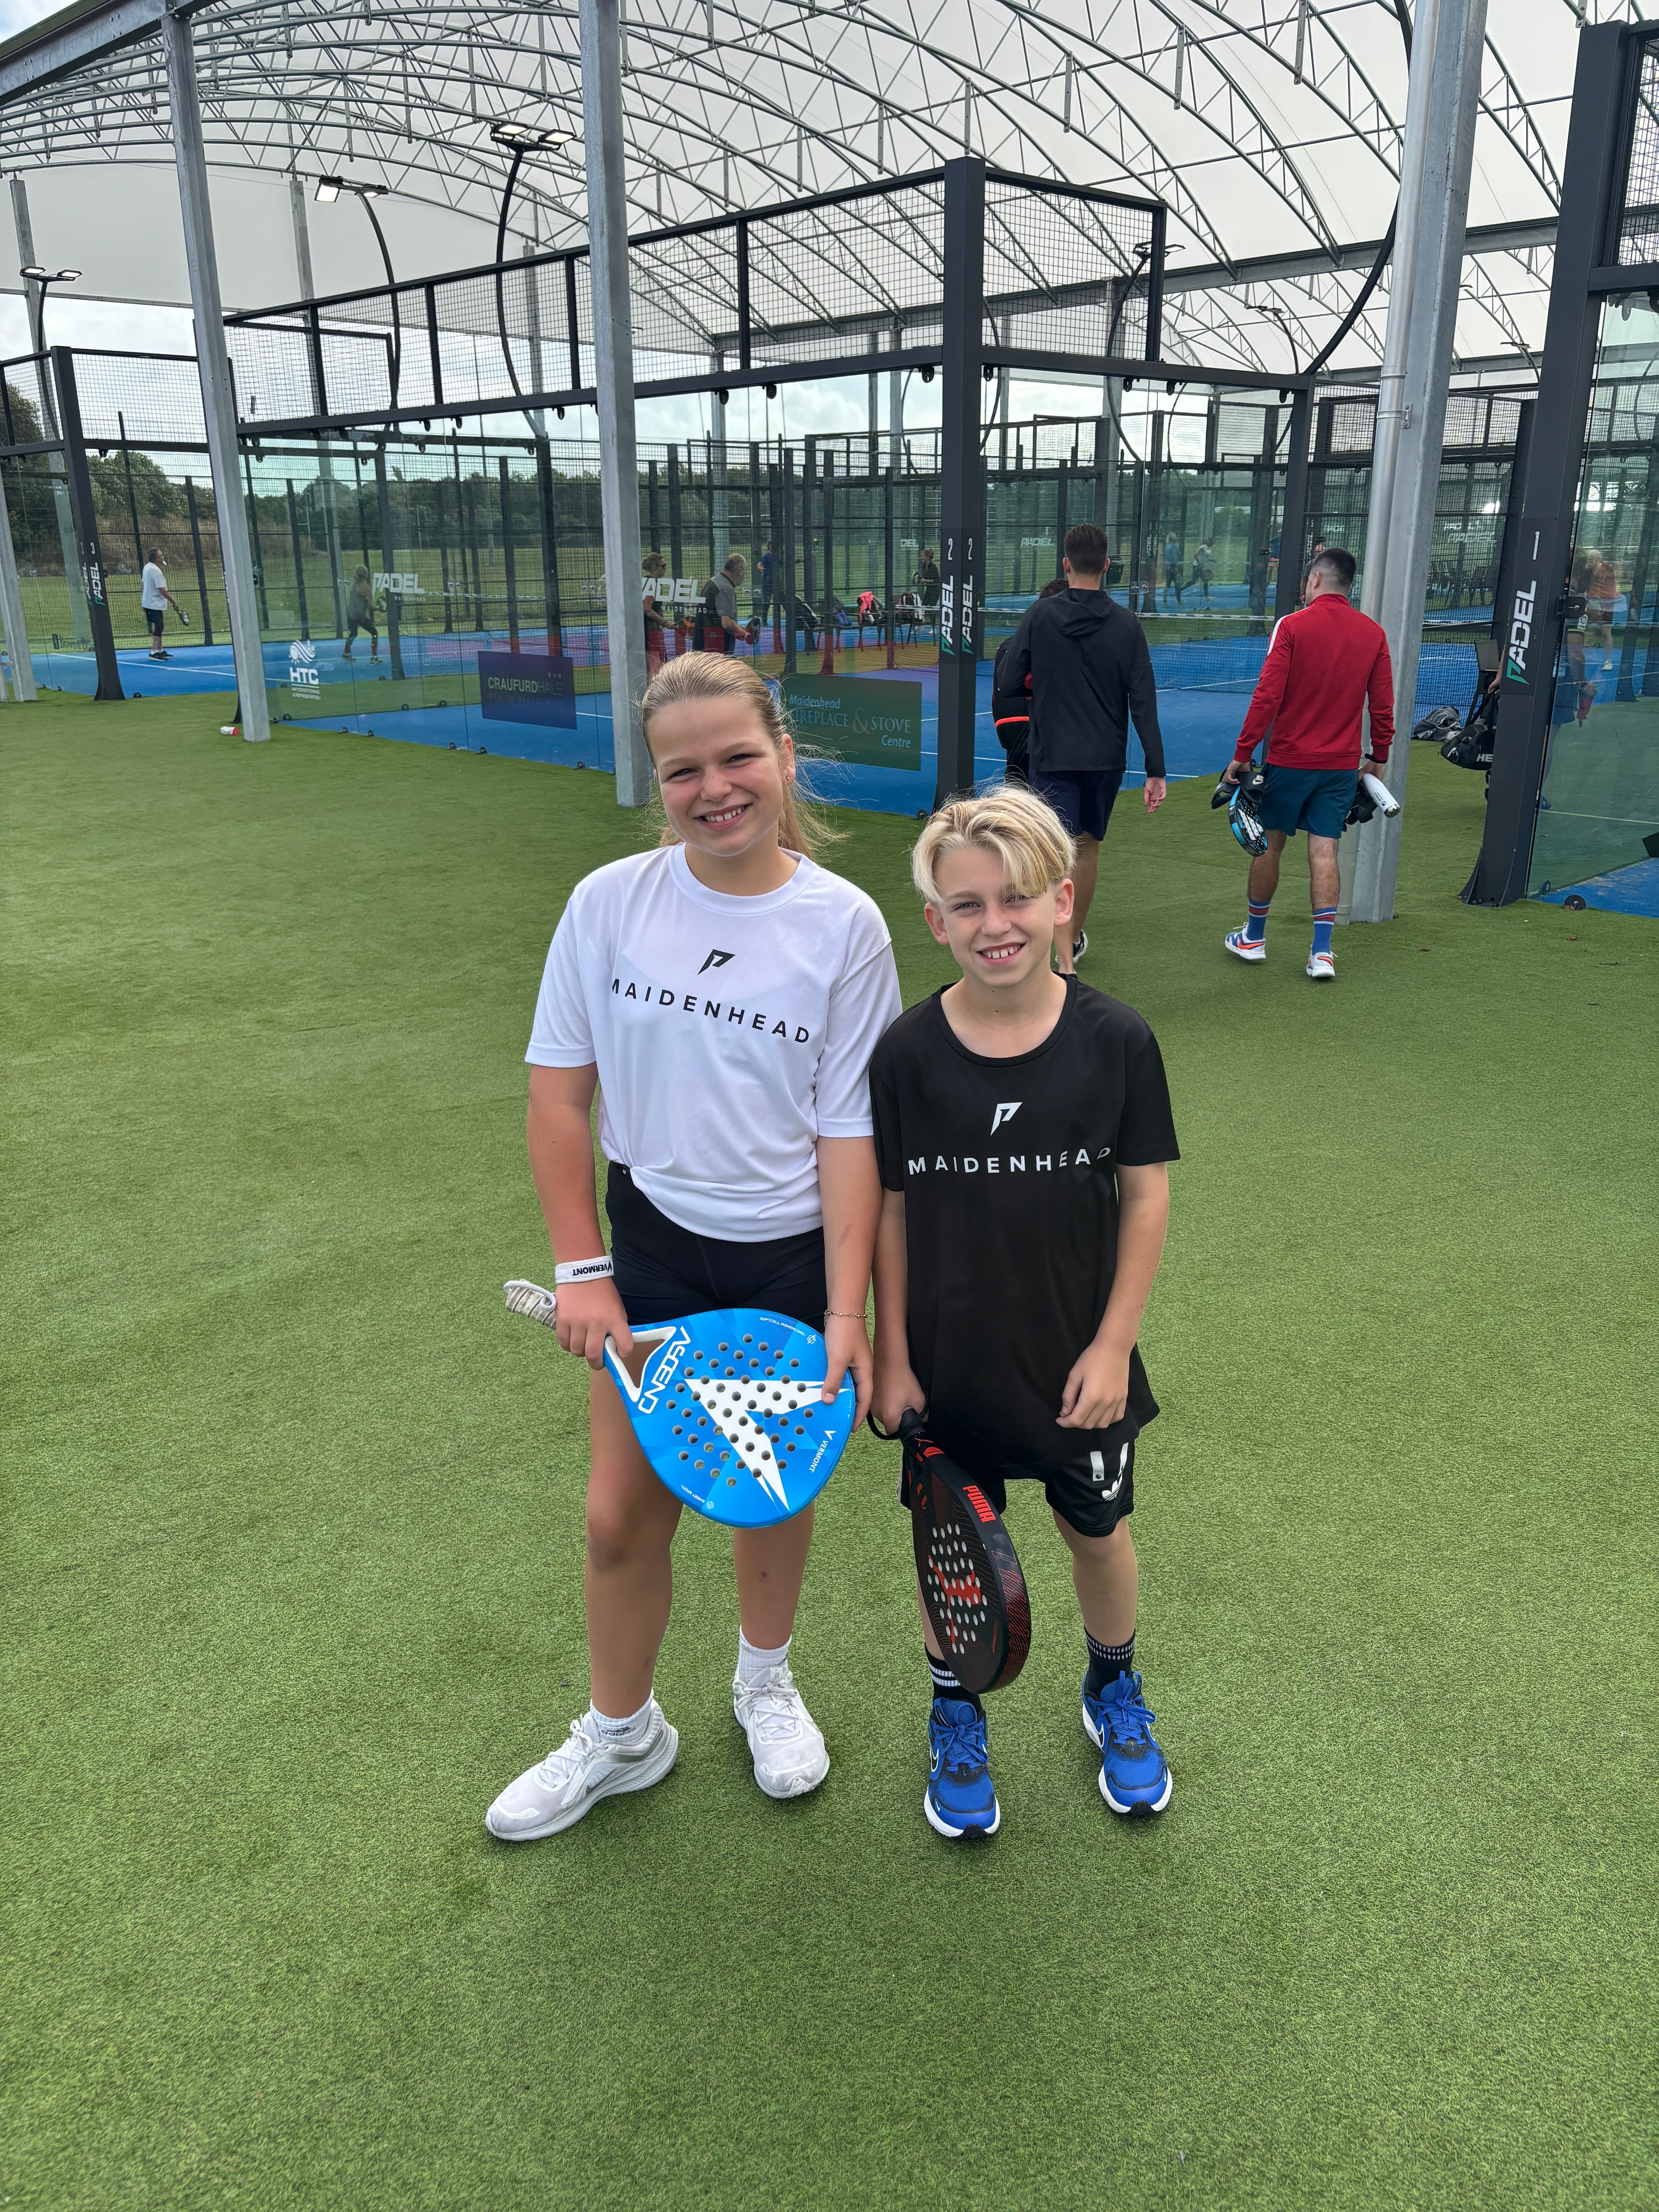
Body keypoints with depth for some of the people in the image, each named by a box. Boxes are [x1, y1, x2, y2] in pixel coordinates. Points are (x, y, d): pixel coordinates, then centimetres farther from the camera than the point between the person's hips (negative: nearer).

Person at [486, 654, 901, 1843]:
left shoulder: (844, 923, -11)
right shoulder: (610, 903, -8)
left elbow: (849, 1131, -10)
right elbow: (560, 1090, -2)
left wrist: (846, 1312, -14)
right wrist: (582, 1268, -6)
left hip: (794, 1255, -1)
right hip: (655, 1244, 1)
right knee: (624, 1513, 7)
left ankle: (766, 1680, 46)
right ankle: (622, 1735, 34)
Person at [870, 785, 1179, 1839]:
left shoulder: (1117, 1040, -13)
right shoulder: (906, 1053, -12)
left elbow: (1146, 1195, -6)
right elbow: (890, 1210, -5)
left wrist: (1113, 1343, -7)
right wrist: (892, 1355, -4)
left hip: (1078, 1358, 1)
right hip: (949, 1361, 0)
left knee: (1099, 1530, 20)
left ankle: (1115, 1692, 49)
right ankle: (956, 1715, 42)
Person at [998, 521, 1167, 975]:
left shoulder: (1039, 616, -8)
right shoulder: (1126, 625, -4)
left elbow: (1009, 683, -3)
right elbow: (1144, 704, -6)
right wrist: (1156, 771, -4)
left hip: (1051, 755, -3)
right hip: (1106, 758, 3)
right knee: (1088, 846, 21)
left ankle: (1064, 964, -17)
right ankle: (1075, 939, 40)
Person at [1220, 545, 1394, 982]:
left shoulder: (1292, 626, -10)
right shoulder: (1373, 634, 3)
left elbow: (1267, 696, -14)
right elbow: (1383, 704, 5)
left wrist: (1242, 753, -9)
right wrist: (1378, 756, 17)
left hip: (1290, 759, -3)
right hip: (1343, 764, 3)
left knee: (1270, 845, 10)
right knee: (1324, 851, 4)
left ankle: (1254, 937, 24)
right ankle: (1322, 952, 1)